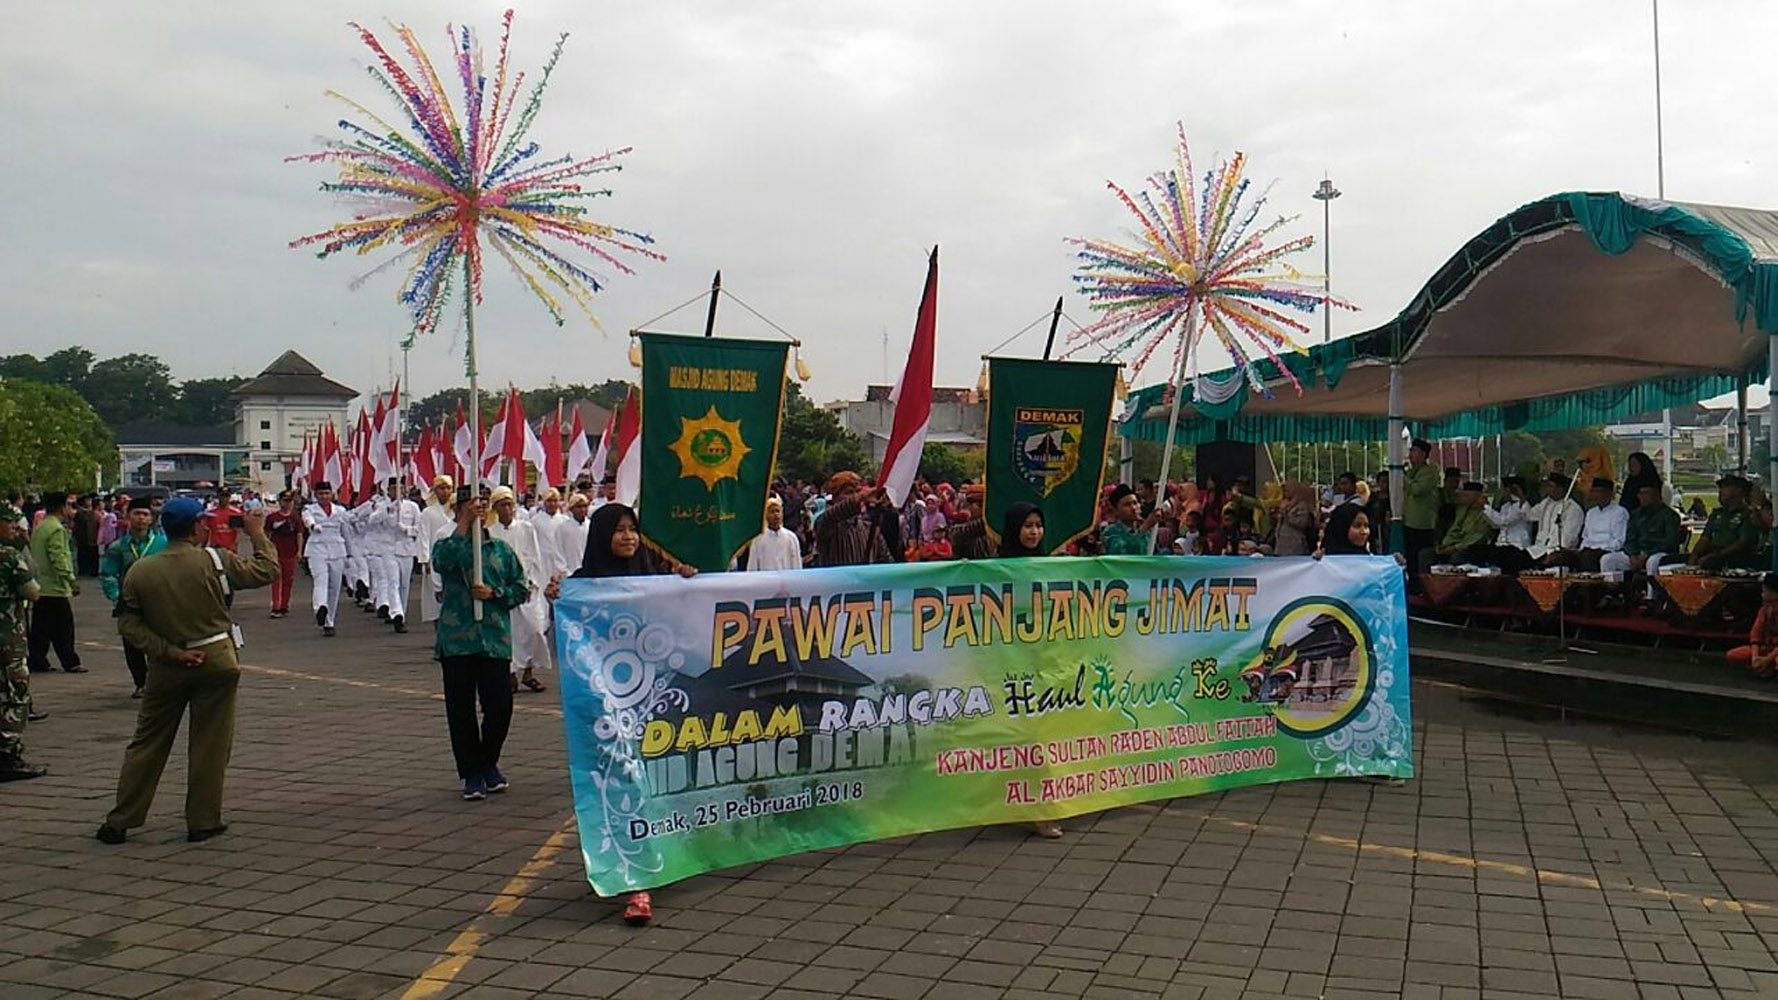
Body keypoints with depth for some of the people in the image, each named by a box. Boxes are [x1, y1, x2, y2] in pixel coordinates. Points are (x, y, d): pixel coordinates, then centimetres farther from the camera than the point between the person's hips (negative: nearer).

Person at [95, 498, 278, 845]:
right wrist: (257, 533, 12)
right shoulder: (215, 561, -10)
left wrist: (171, 653, -7)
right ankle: (203, 821, 10)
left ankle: (120, 821, 17)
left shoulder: (139, 572, -2)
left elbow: (128, 625, -6)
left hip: (166, 668, 3)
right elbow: (267, 570, -1)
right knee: (210, 744, 6)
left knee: (147, 742, 13)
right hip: (215, 661, -3)